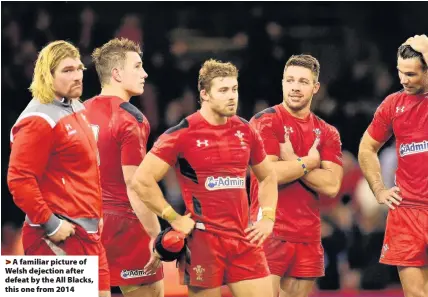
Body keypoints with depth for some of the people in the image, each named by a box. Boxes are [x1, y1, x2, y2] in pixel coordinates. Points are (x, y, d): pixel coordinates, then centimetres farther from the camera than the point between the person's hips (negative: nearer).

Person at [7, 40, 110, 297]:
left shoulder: (77, 109, 14)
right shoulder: (39, 120, -14)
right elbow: (19, 180, -20)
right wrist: (49, 224, -19)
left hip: (88, 234, 9)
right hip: (60, 238, -9)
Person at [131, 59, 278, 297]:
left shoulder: (245, 131, 8)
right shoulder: (183, 134, -8)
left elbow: (268, 177, 23)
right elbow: (142, 180, -10)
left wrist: (268, 218, 10)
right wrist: (174, 218, -10)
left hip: (244, 237, 5)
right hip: (203, 239, -5)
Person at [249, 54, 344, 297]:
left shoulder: (327, 133, 11)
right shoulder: (265, 121, -2)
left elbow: (331, 186, -2)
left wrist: (291, 161, -8)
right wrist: (309, 162, -5)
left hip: (309, 238, 5)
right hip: (271, 232, -5)